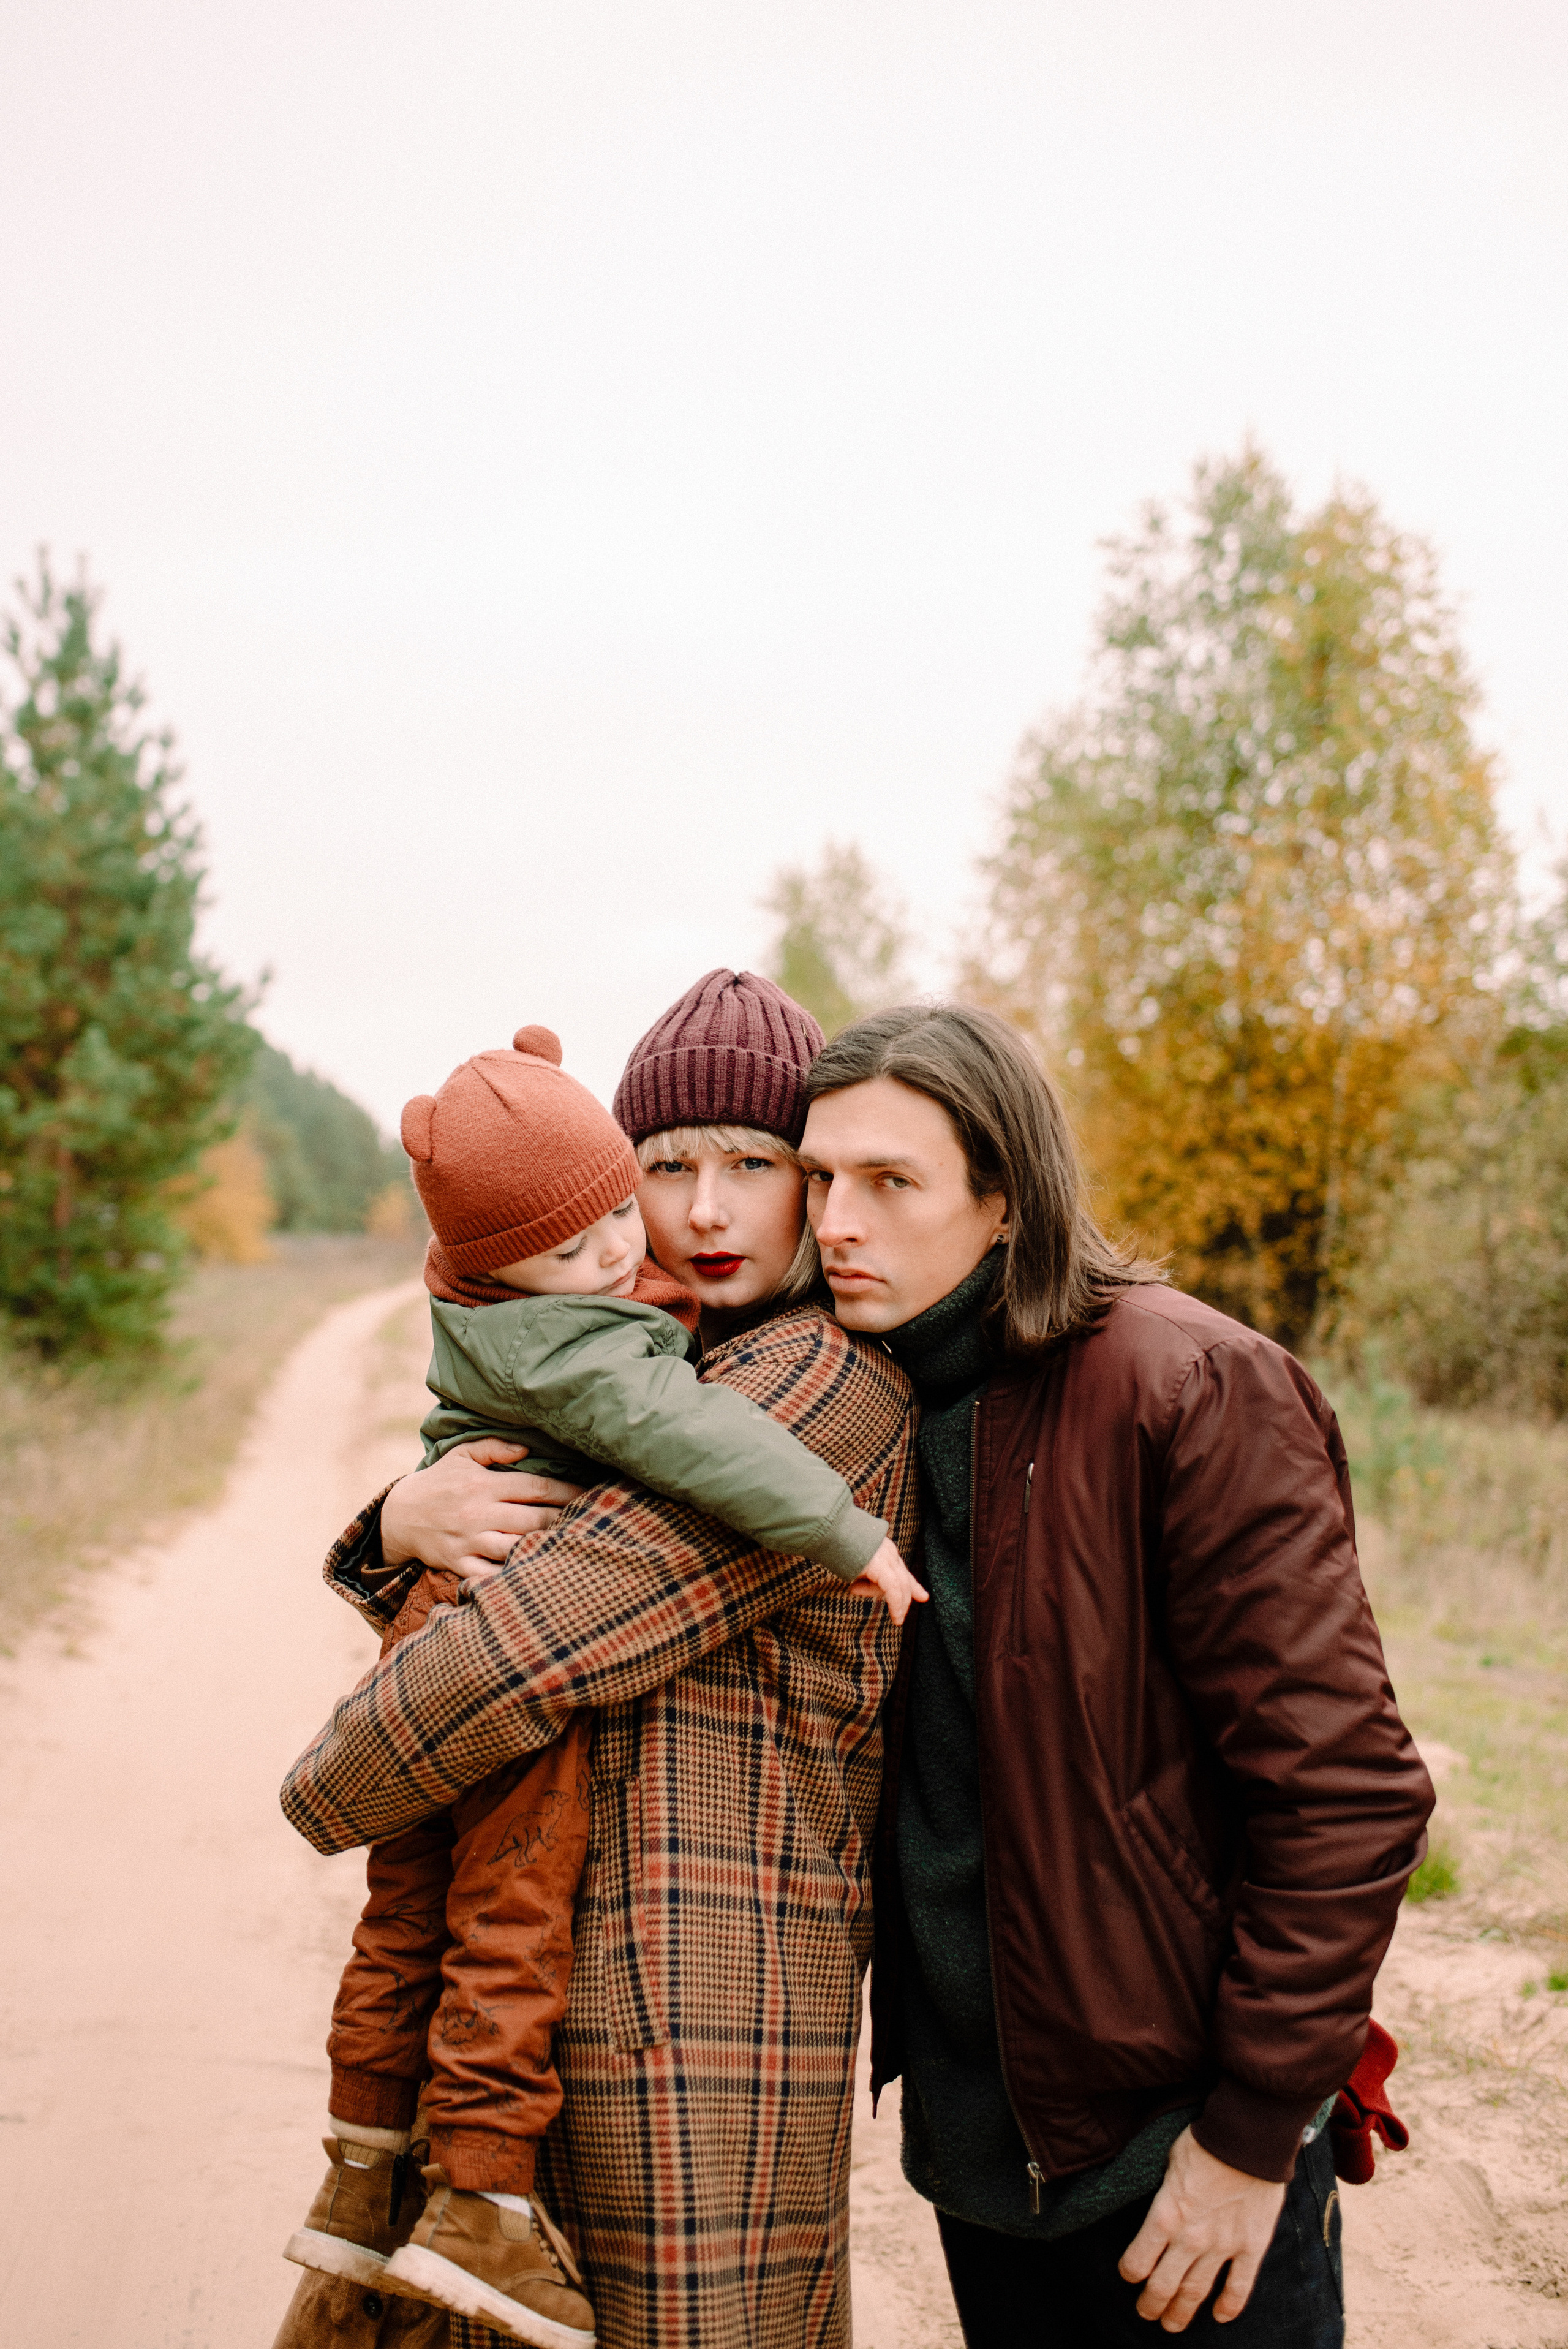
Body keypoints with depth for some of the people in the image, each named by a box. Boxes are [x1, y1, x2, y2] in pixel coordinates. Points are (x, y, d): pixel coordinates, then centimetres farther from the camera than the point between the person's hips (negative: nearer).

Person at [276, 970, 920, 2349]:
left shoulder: (827, 1383, -15)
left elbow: (538, 1643, -20)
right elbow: (463, 1612, 13)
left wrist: (332, 1791, -5)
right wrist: (401, 1527, -11)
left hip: (690, 2015, -8)